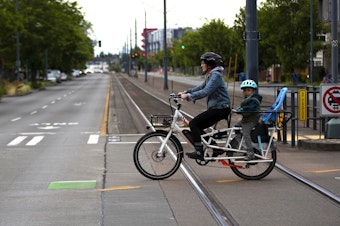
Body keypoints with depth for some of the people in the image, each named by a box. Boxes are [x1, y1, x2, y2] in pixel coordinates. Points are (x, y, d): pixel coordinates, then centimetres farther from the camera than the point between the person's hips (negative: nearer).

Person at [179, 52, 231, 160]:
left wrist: (189, 96, -27)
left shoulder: (216, 75, -15)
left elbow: (205, 92, -26)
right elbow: (200, 87, 20)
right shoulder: (210, 75, 18)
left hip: (220, 108, -10)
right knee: (197, 127, 11)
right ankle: (216, 149, 13)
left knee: (193, 124, -13)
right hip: (216, 108, 10)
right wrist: (184, 92, 8)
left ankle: (199, 152, -14)